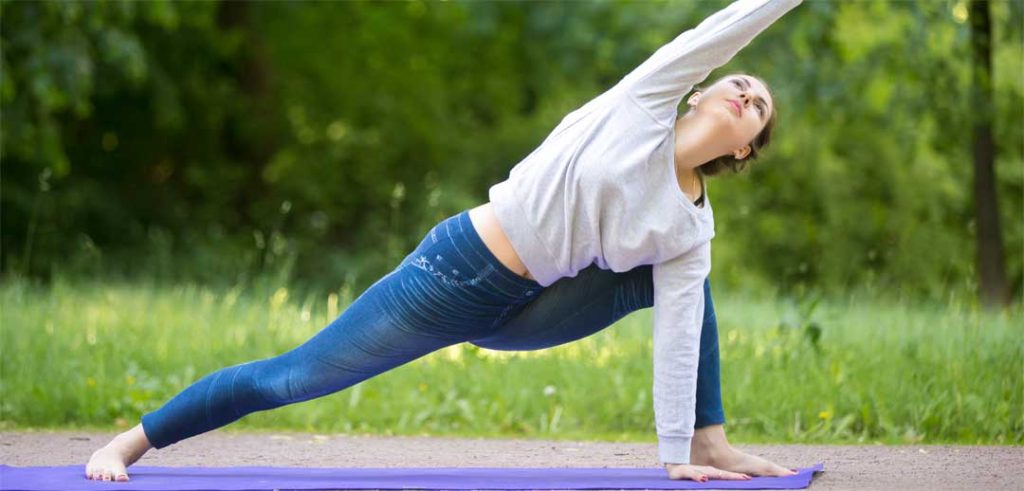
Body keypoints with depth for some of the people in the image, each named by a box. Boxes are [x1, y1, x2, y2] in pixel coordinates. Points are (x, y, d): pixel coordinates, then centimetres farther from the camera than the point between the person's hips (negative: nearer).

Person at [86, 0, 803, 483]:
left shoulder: (691, 233, 1)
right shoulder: (643, 108, -8)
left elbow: (678, 342, -4)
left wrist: (677, 453, -11)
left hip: (515, 312, 5)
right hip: (455, 271, -5)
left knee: (681, 282, 0)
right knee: (295, 377, -4)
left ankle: (709, 443, -1)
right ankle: (127, 444, 10)